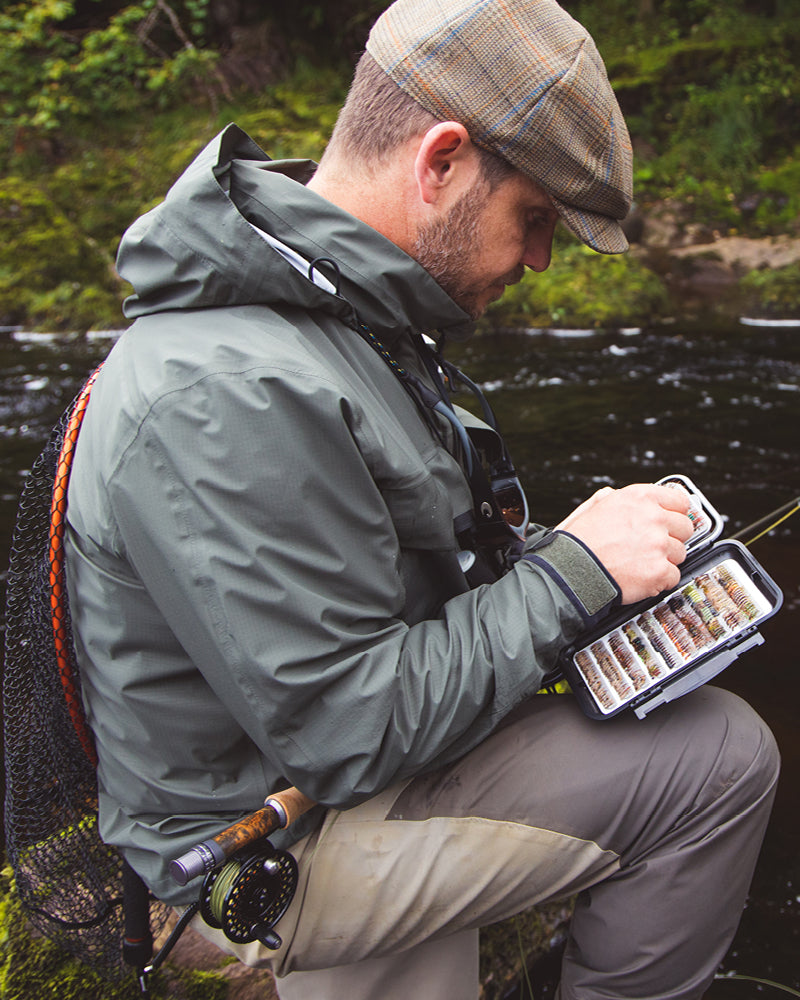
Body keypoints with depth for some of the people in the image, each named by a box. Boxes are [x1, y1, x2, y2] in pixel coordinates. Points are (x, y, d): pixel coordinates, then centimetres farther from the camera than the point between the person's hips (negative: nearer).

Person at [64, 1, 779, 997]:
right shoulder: (232, 395, -31)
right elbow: (353, 731, -27)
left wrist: (533, 549, 0)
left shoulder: (341, 307, 3)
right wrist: (574, 571, -19)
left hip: (324, 754, 10)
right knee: (719, 762, -13)